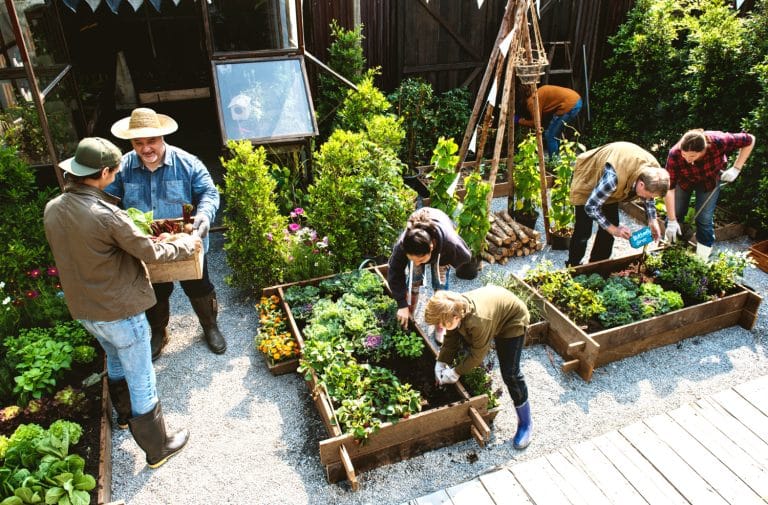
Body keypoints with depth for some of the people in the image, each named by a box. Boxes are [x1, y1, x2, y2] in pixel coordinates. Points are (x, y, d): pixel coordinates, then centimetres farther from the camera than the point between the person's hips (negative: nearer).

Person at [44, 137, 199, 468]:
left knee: (116, 360, 33)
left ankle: (125, 414, 56)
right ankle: (157, 448, 26)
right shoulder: (106, 214, -28)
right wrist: (186, 244, -1)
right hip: (119, 311, -8)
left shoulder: (52, 209, -5)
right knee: (142, 382, 9)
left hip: (83, 310, 8)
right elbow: (151, 252, -18)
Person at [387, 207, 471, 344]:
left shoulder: (450, 242, -47)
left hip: (441, 250, 0)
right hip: (415, 246, 1)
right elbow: (394, 274, -29)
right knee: (413, 281, -5)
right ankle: (409, 319, 16)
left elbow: (465, 257, -23)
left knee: (440, 285, -2)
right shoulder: (402, 245, -44)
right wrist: (402, 304, -29)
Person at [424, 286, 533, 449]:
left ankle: (525, 423, 7)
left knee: (510, 373, -9)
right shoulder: (453, 309, -22)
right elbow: (450, 340, -6)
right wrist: (441, 363, -13)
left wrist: (456, 372, -19)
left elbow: (477, 355, -27)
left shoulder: (479, 321, -43)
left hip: (512, 320, -7)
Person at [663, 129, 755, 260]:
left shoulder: (718, 141, -39)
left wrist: (736, 168, -25)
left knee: (705, 219, -4)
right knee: (674, 213, 0)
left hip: (710, 181, 0)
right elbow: (669, 187, -34)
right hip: (684, 180, 0)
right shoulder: (675, 154, -39)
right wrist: (672, 221, -32)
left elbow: (749, 140, -19)